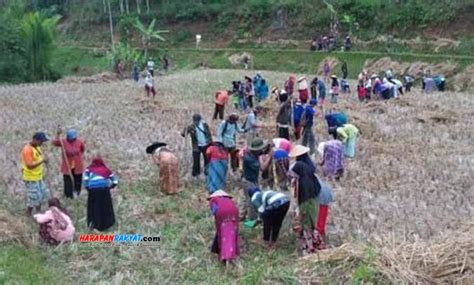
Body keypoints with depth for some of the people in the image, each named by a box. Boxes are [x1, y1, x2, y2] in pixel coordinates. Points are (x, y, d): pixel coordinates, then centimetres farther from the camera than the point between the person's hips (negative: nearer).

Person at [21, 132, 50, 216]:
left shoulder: (36, 147, 5)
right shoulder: (27, 150, -24)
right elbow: (30, 165, -29)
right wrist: (42, 161, -30)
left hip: (38, 177, 10)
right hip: (31, 178, -10)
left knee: (43, 194, 17)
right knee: (33, 197, -2)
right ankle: (29, 215, 15)